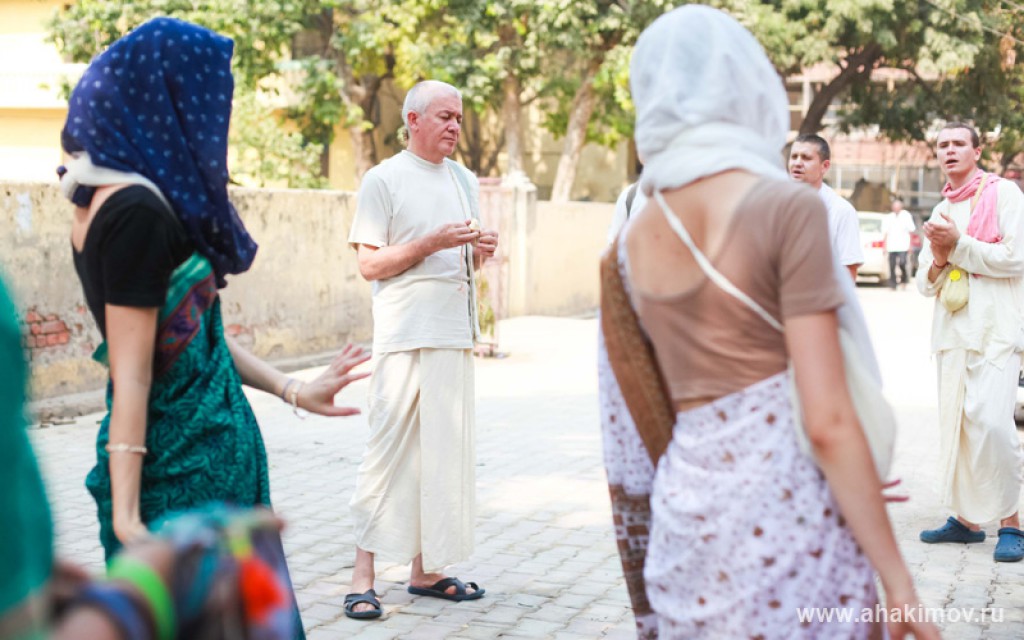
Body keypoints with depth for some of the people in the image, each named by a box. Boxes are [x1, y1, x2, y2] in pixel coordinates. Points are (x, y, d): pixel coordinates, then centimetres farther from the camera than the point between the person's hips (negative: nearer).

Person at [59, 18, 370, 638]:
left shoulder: (109, 200, 10)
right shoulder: (137, 210, -19)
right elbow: (132, 374, -21)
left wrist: (292, 390, 17)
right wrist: (127, 517, -20)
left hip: (198, 454, 10)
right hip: (186, 465, -10)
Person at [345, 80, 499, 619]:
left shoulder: (464, 181, 16)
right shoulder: (384, 179, -2)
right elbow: (369, 264, -6)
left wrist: (479, 251, 1)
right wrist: (432, 242, -16)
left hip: (454, 333, 6)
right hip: (403, 336, -6)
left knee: (444, 449, 7)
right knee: (389, 448, -8)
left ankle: (426, 569, 14)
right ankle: (363, 576, -4)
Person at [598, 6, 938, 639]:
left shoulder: (630, 245, 8)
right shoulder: (787, 208, -10)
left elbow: (629, 432, 12)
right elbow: (828, 421, -14)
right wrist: (898, 581, -9)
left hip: (688, 517, 6)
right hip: (788, 510, -6)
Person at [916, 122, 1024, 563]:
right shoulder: (940, 211, 19)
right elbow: (925, 284, 20)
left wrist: (958, 245, -12)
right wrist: (938, 260, -2)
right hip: (951, 329, 7)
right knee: (954, 422, 6)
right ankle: (965, 518, 15)